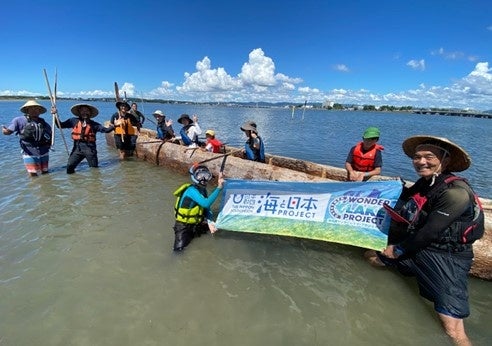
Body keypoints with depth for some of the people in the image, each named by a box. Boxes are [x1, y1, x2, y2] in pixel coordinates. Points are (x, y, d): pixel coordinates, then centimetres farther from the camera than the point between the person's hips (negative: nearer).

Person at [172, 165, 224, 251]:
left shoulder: (203, 189, -3)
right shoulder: (192, 190, -28)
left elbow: (207, 208, -1)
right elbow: (206, 204, -42)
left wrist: (210, 222, -19)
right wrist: (219, 187, -44)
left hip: (196, 221, 8)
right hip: (183, 225, -8)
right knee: (179, 247, -20)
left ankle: (194, 231, 18)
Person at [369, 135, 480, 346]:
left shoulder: (456, 192, -19)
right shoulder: (422, 184, 7)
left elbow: (430, 232, -19)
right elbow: (403, 218, 11)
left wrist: (399, 250, -9)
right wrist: (392, 246, 0)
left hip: (446, 259, -8)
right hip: (415, 248, 8)